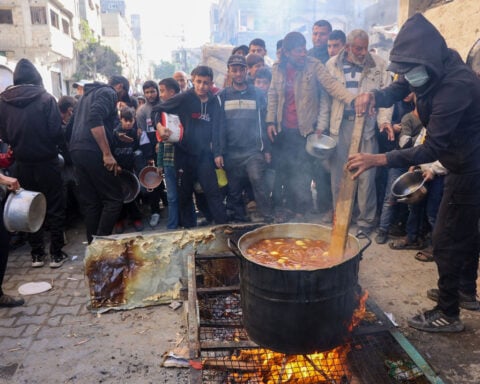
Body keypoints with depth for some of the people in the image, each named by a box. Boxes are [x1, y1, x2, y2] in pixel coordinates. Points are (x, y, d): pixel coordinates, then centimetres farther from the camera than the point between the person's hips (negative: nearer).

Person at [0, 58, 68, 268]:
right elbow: (56, 131, -14)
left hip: (22, 162, 4)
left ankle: (37, 254, 19)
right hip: (46, 160, -3)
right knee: (54, 207, 7)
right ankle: (56, 253, 10)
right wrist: (60, 144, 6)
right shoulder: (45, 98, -11)